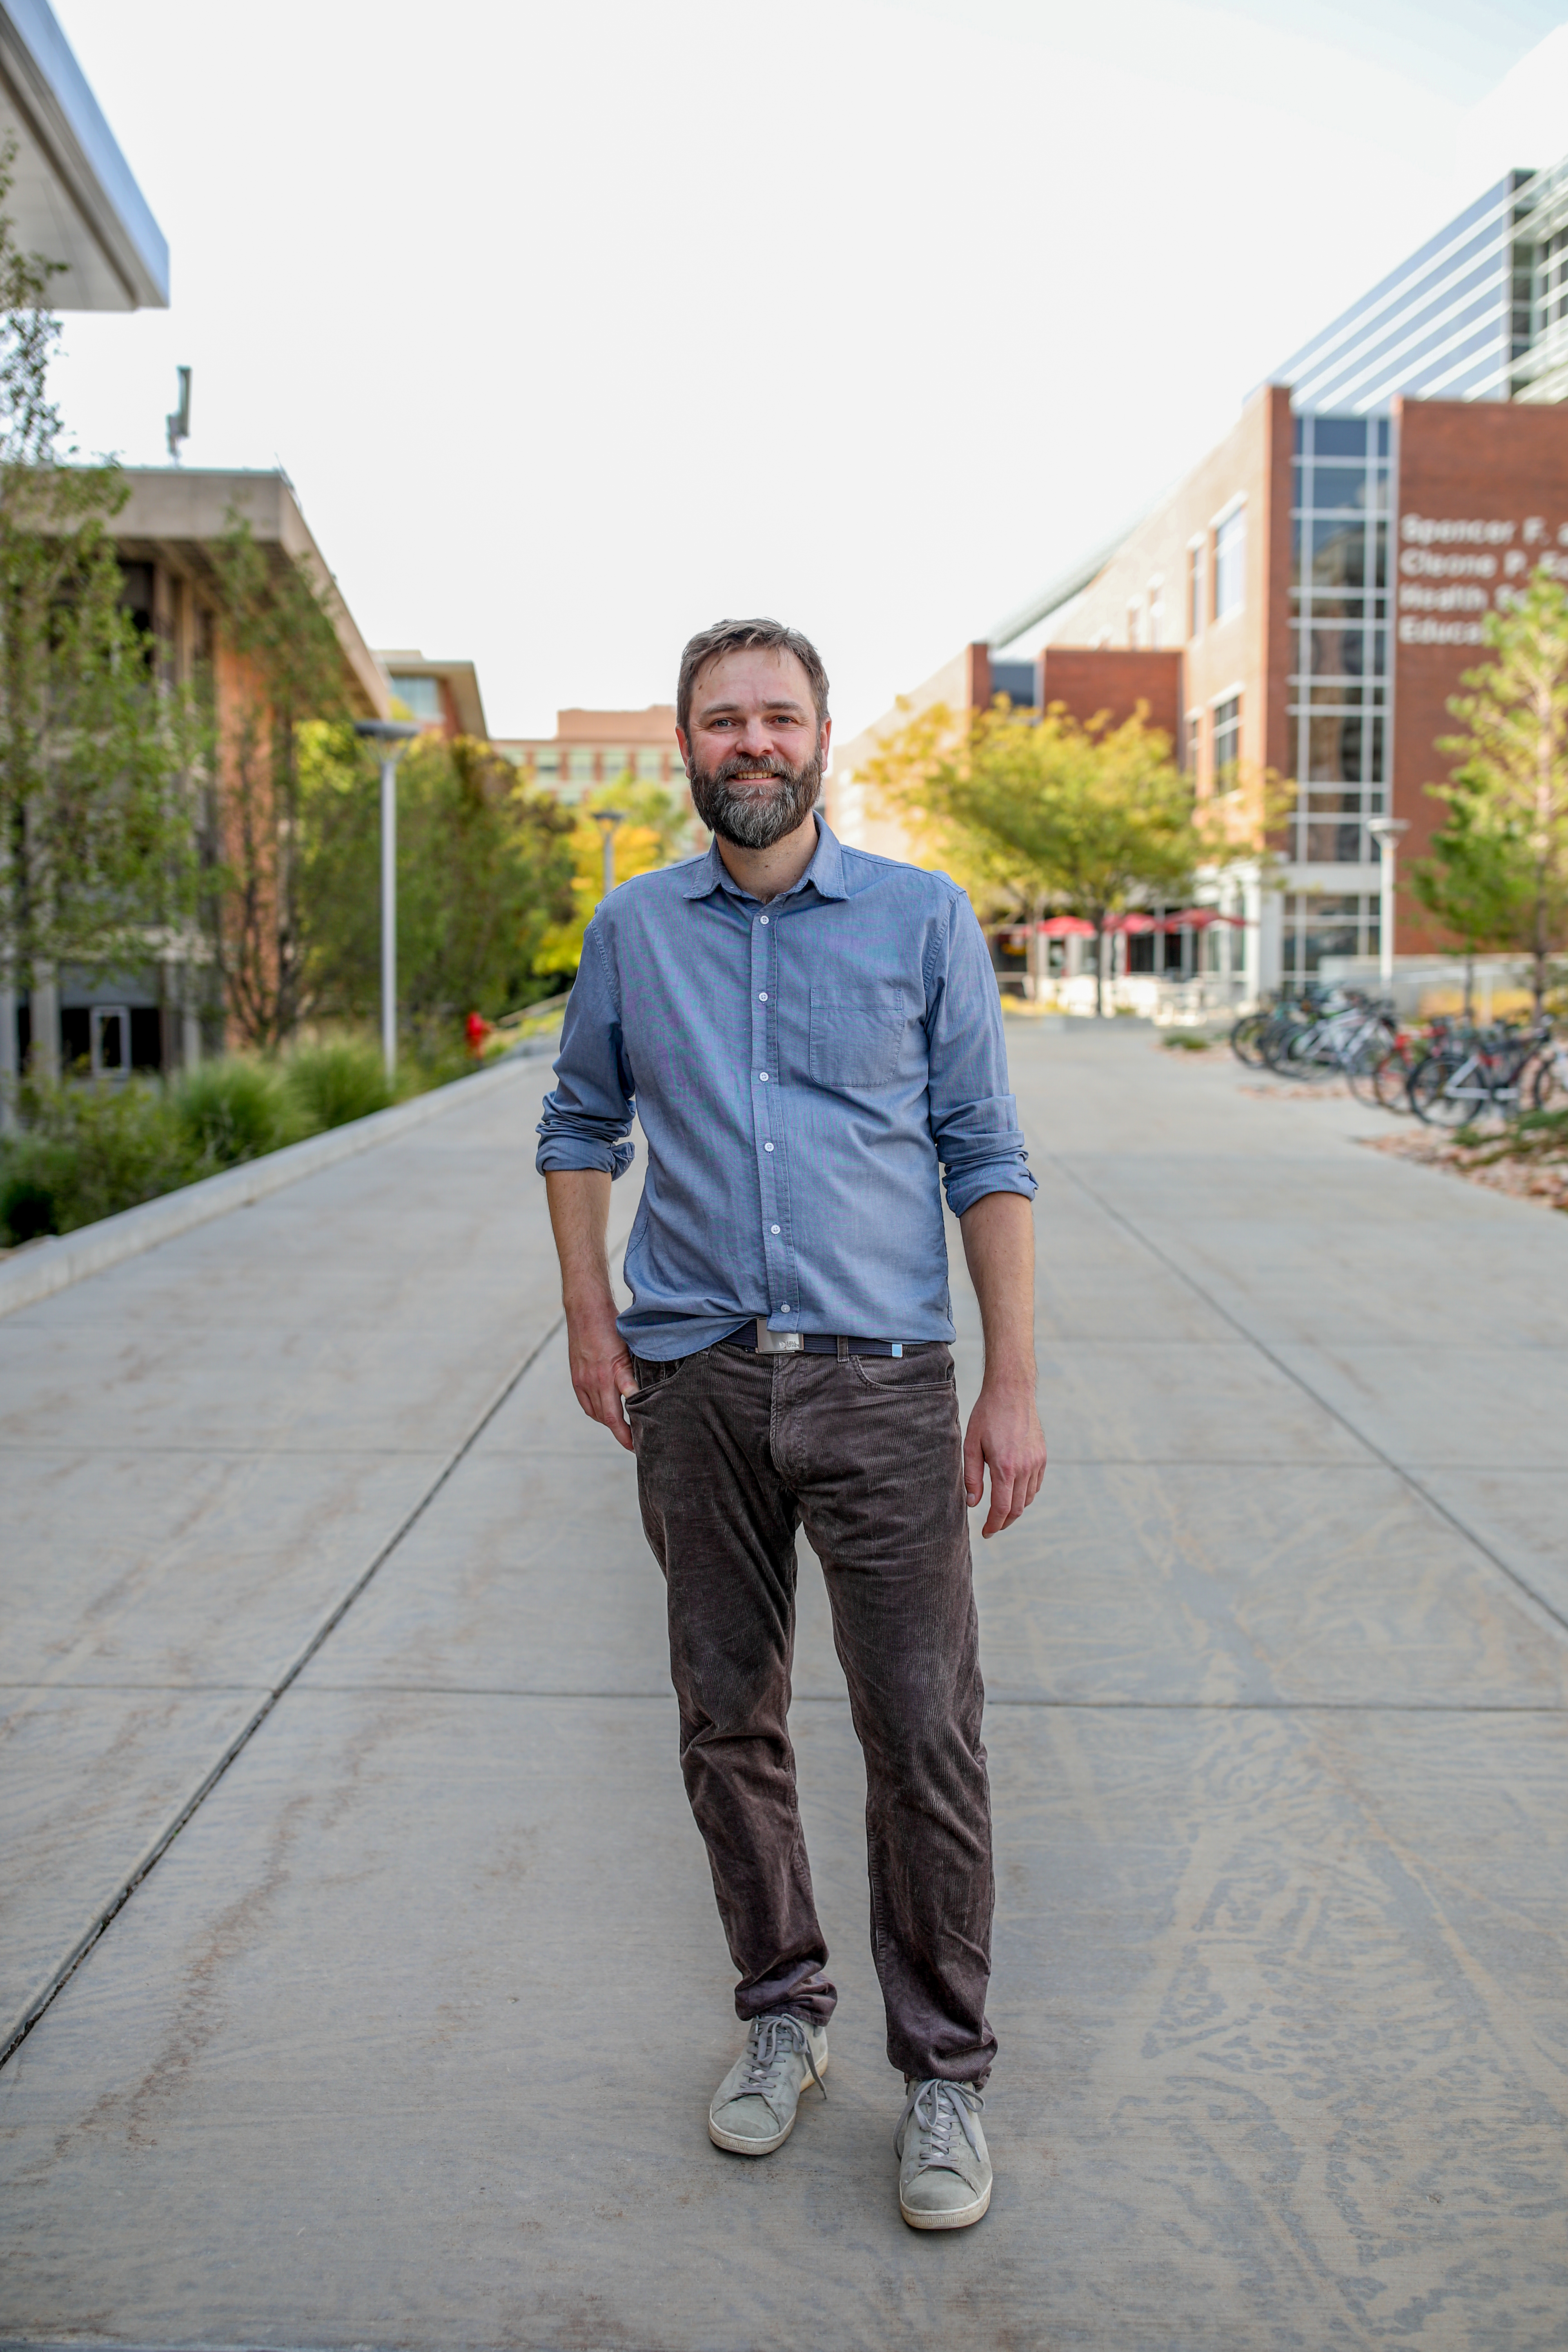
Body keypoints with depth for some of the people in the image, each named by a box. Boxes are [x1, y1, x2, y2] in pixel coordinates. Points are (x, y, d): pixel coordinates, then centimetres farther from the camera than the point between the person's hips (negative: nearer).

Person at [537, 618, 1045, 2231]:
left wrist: (1014, 1385, -4)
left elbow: (988, 1160, 2)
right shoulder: (634, 930, 8)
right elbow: (581, 1123, 19)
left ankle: (943, 2072, 16)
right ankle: (780, 2012, 31)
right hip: (694, 1378, 3)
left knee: (925, 1737, -2)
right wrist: (589, 1317, 7)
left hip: (880, 1378, -2)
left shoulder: (923, 919, 2)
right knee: (728, 1722, 11)